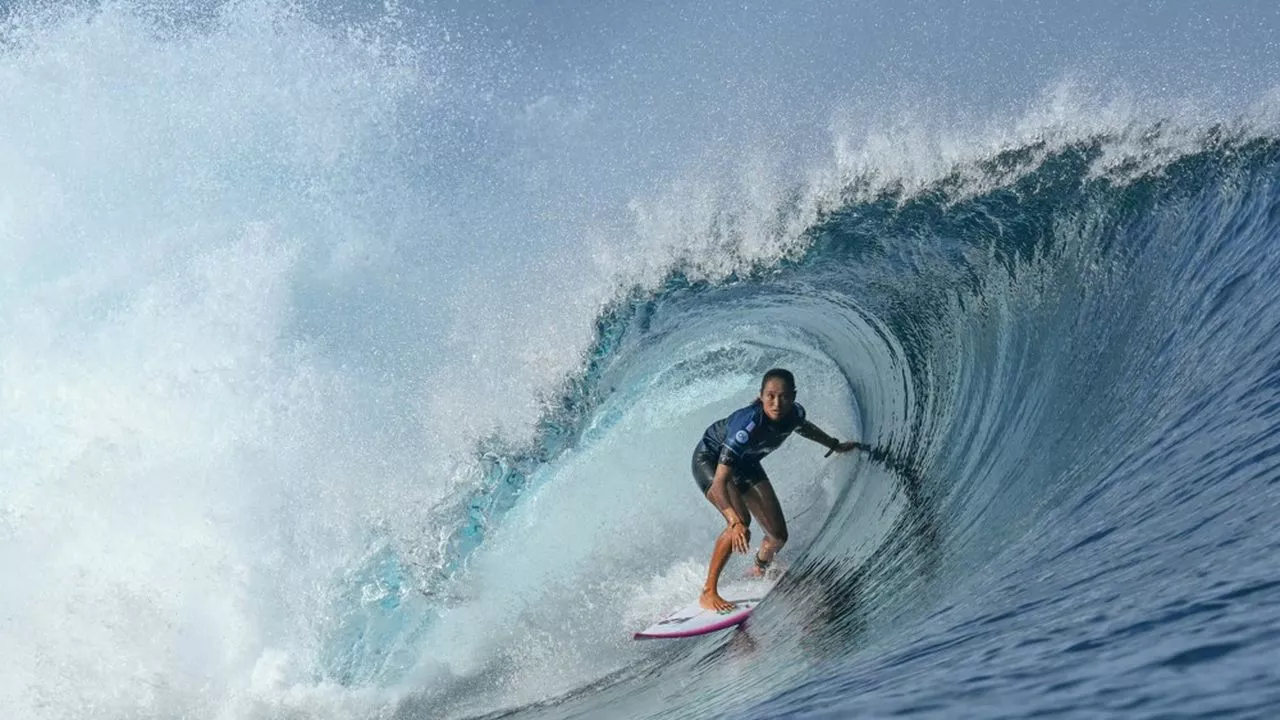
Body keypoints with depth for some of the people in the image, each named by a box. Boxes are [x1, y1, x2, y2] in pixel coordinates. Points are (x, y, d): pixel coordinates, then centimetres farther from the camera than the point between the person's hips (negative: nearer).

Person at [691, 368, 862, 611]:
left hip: (746, 463, 6)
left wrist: (836, 445, 22)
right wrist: (735, 522, -55)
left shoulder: (794, 412, -22)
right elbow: (720, 482, -43)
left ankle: (758, 573, 36)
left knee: (778, 536, 2)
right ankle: (708, 592, -20)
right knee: (741, 520, -31)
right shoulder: (748, 424, -41)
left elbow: (803, 427, 8)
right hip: (710, 460, -6)